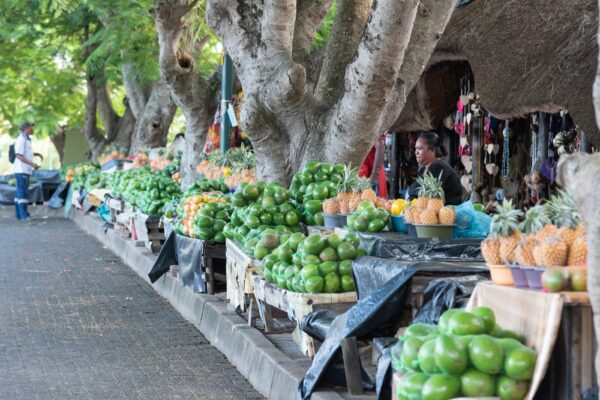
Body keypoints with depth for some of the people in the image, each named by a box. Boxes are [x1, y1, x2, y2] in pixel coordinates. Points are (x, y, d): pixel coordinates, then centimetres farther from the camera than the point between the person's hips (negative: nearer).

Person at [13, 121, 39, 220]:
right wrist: (32, 163, -22)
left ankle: (19, 215, 9)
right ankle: (24, 215, -14)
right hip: (21, 171, -10)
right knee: (23, 193, -11)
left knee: (20, 193, 8)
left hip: (24, 171, 10)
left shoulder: (26, 140, 17)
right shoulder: (21, 139, -12)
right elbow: (18, 156, -18)